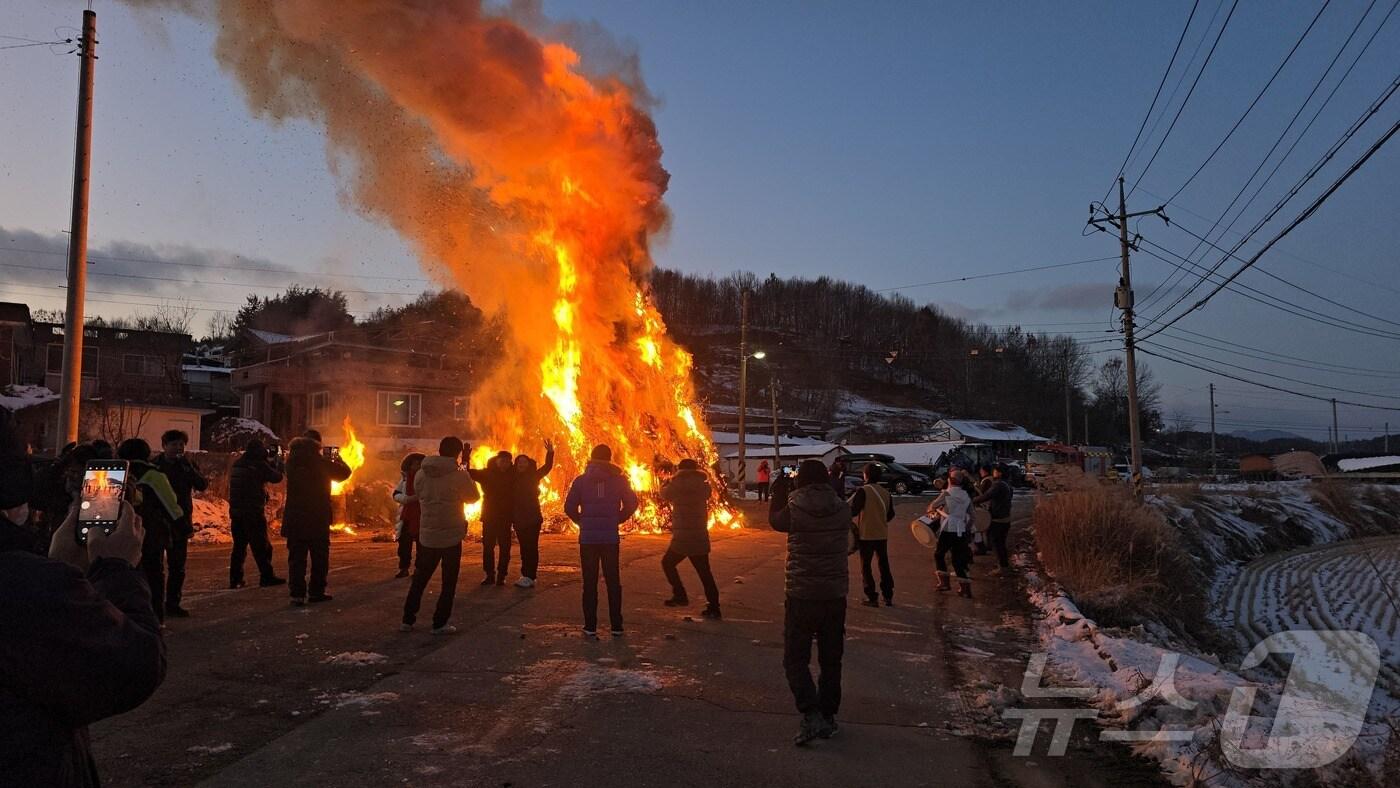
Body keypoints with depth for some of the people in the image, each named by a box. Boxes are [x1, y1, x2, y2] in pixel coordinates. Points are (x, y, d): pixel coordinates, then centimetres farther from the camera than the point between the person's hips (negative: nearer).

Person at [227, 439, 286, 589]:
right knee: (261, 546, 1)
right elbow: (276, 477, -3)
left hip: (236, 511, 7)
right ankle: (267, 577, 4)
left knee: (239, 546, 12)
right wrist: (277, 462, 13)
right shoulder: (259, 464, -12)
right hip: (253, 512, -7)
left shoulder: (236, 464, 10)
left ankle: (235, 579, 11)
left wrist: (269, 462, 19)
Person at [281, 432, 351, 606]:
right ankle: (316, 592, 14)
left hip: (295, 518, 3)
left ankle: (297, 594, 2)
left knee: (296, 557, 6)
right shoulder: (321, 462, -11)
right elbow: (344, 473, 1)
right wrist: (338, 460, 20)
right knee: (319, 557, 11)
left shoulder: (292, 461, 1)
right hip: (318, 519, -3)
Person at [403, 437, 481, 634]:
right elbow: (473, 498, 0)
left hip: (427, 535, 4)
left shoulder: (421, 474, -2)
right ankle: (439, 624, 7)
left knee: (419, 579, 17)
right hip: (452, 535, -4)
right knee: (449, 582, 6)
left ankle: (407, 620, 20)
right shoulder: (460, 474, -14)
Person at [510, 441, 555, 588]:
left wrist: (550, 453, -28)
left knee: (531, 548, -5)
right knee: (524, 548, 11)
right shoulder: (514, 478, 5)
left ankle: (529, 577, -5)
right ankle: (526, 576, 18)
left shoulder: (533, 476, -2)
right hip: (519, 519, 4)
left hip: (533, 519, -4)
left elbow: (547, 467, -13)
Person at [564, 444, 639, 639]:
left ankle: (590, 627, 3)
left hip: (588, 538, 0)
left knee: (590, 583, 5)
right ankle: (616, 626, 9)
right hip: (611, 537, 0)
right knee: (613, 582, 8)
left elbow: (569, 507, -2)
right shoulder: (618, 479, 3)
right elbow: (631, 504, 1)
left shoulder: (581, 480, 2)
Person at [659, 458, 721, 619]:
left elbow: (664, 494, 9)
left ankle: (680, 595, 8)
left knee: (667, 563, 18)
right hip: (701, 537, 4)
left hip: (682, 538, -4)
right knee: (704, 572, 9)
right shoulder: (704, 486, 3)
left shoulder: (677, 484, -8)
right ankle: (714, 608, 5)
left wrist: (669, 481, 24)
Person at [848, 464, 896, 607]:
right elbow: (891, 514, 11)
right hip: (883, 535, 5)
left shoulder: (863, 491, -13)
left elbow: (853, 510, -22)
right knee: (884, 565, 14)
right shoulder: (886, 493, 4)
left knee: (866, 566, 5)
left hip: (866, 535, -5)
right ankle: (888, 597, 17)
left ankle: (872, 598, 4)